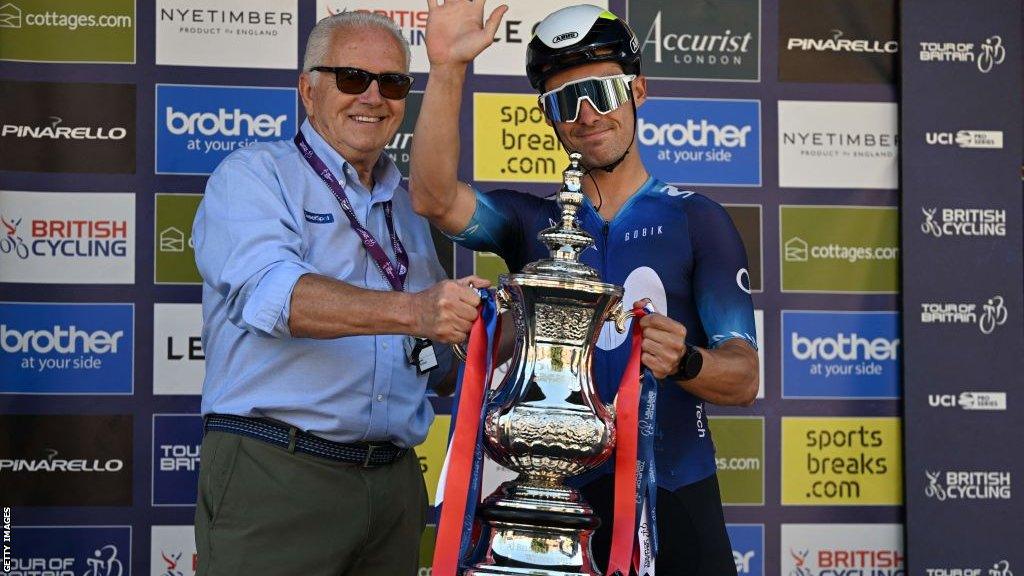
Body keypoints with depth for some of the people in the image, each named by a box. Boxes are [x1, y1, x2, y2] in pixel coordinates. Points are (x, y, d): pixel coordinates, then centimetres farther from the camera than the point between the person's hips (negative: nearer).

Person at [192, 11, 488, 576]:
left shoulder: (409, 207, 20)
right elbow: (272, 291, -22)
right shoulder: (253, 176, -1)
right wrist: (407, 311, -36)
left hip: (395, 482, 6)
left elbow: (444, 335, 27)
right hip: (274, 476, -5)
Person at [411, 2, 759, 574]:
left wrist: (684, 362, -28)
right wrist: (448, 69, -23)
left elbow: (744, 379, -6)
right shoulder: (533, 221, 8)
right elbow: (435, 197, -13)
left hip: (673, 496, -1)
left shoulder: (696, 219, 1)